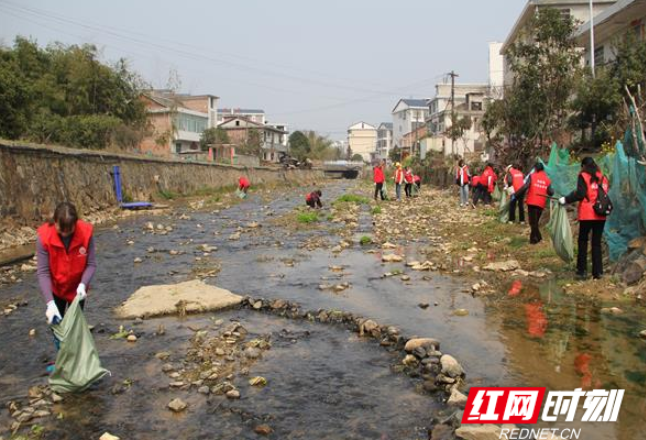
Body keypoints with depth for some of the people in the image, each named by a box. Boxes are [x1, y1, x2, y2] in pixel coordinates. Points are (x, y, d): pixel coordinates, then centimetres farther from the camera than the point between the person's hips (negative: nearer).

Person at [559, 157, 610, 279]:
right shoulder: (603, 177, 12)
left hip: (587, 215, -4)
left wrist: (566, 199, -5)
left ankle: (582, 270, 6)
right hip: (601, 215, 4)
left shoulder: (584, 176, -4)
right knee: (597, 242, 10)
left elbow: (580, 194, -13)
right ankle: (598, 271, 8)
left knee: (583, 241, 7)